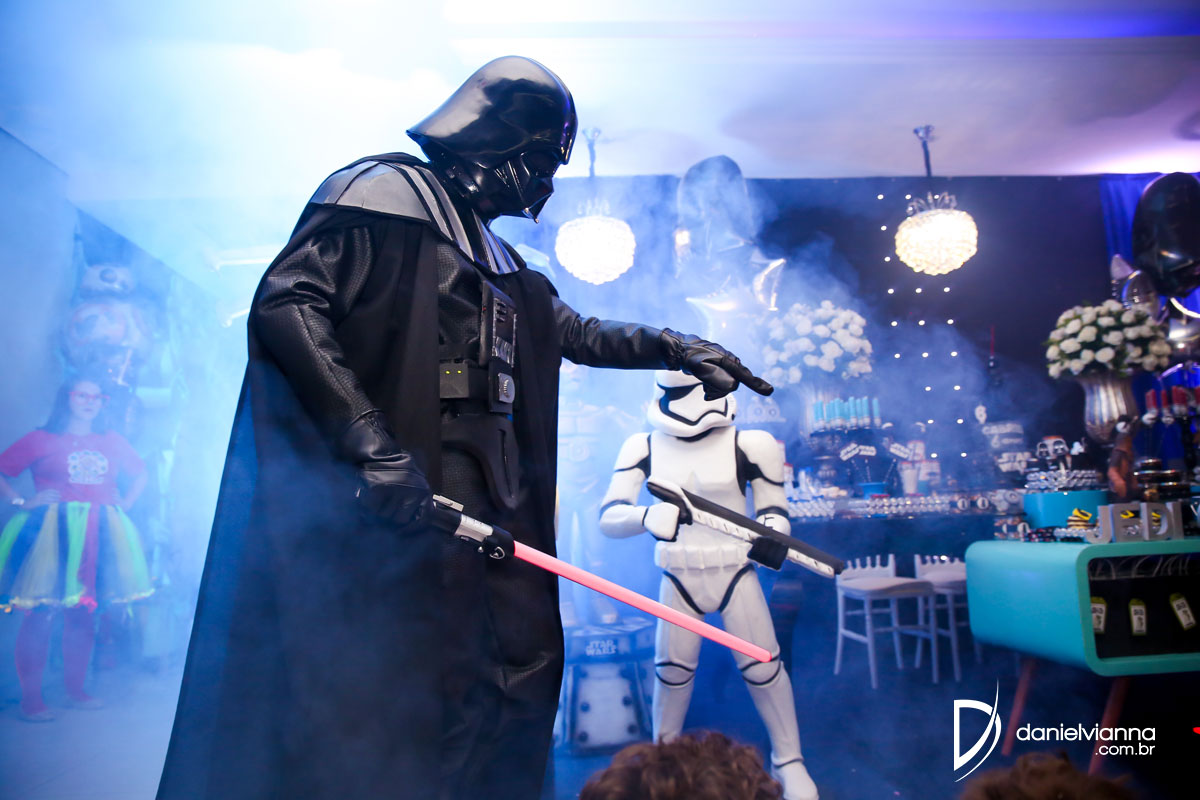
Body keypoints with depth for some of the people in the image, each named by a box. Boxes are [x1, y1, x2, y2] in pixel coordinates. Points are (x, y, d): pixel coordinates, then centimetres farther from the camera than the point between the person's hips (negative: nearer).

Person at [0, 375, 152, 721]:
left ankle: (76, 689, 20)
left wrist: (125, 503, 14)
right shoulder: (41, 439, 3)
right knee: (41, 612, -5)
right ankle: (30, 697, 5)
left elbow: (140, 473, 26)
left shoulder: (113, 442, 13)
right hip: (51, 531, -4)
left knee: (83, 612, 9)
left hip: (99, 533, 4)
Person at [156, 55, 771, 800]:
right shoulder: (384, 192, -3)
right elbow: (286, 304, -15)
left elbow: (576, 332, 31)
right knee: (390, 693, -3)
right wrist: (369, 441, -24)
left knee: (527, 662, 13)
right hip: (402, 492, -9)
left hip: (488, 499, 9)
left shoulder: (497, 256, 23)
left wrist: (676, 347, 22)